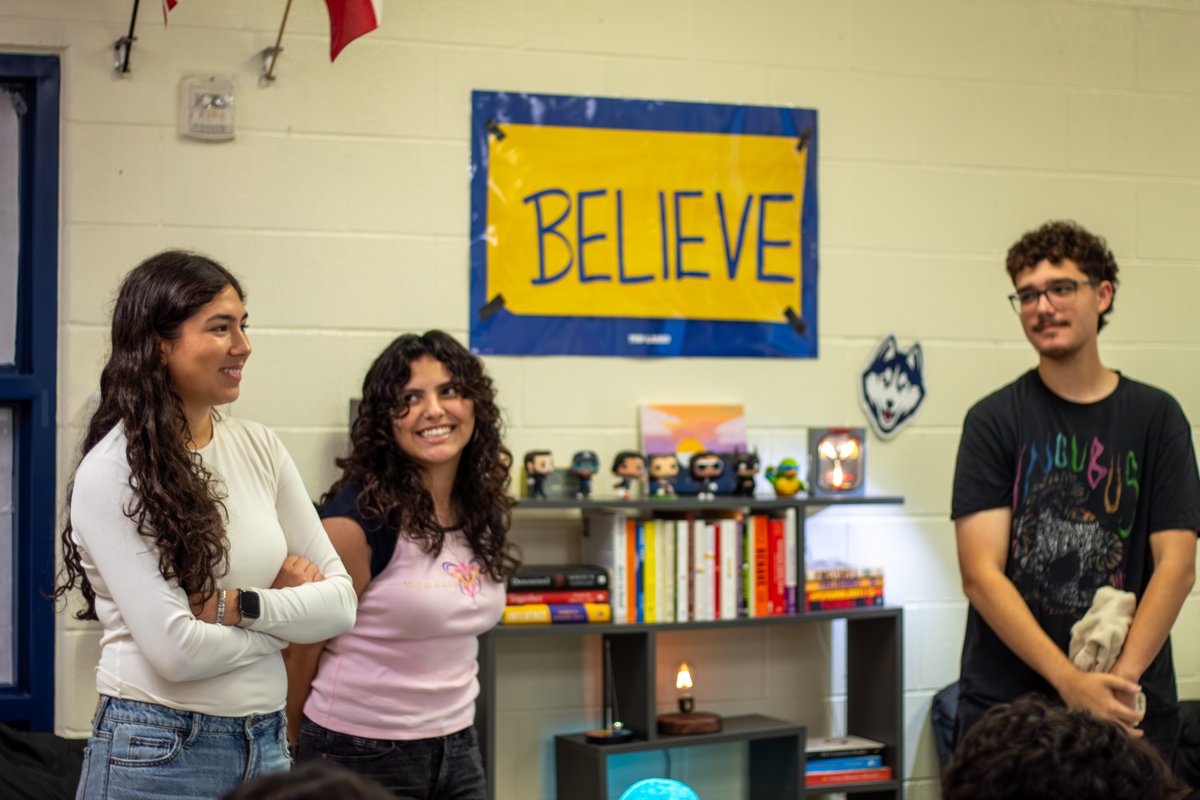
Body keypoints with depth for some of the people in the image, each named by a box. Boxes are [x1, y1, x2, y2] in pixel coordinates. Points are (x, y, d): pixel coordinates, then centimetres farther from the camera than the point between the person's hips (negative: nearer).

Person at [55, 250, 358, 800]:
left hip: (265, 743, 5)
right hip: (157, 754, -5)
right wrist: (290, 611, -6)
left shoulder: (260, 448, 4)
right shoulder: (111, 472, -12)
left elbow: (340, 600, 1)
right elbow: (176, 650, -18)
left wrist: (235, 606, -14)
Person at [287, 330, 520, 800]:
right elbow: (302, 649, -9)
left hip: (457, 749, 6)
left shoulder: (485, 514, 5)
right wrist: (299, 758, 0)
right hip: (361, 758, -6)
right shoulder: (359, 518, -15)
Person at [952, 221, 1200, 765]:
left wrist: (1120, 678, -15)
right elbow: (981, 573, -8)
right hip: (1005, 702, -1)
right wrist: (1071, 682, -18)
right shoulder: (994, 420, 0)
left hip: (1131, 707, 1)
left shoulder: (1156, 417, 4)